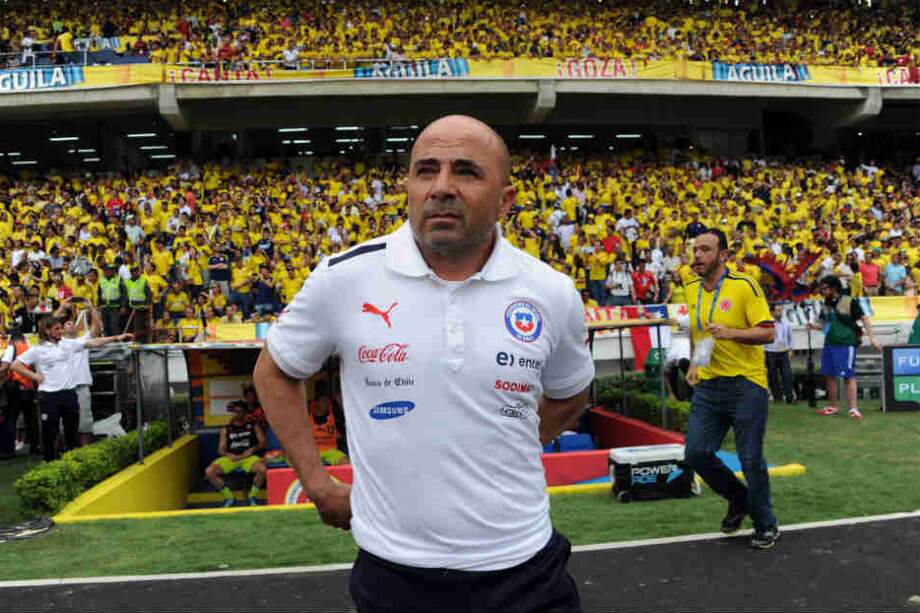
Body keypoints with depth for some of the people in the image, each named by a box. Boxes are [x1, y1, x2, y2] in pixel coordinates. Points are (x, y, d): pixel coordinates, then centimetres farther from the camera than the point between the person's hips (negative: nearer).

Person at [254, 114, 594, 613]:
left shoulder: (553, 294, -5)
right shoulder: (345, 277, -10)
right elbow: (274, 372, 6)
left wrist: (510, 458, 8)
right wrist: (317, 484, 2)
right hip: (392, 571, 0)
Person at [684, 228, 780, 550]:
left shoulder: (744, 285, -9)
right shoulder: (691, 289, 9)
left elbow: (767, 332, -11)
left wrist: (731, 333, -24)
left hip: (746, 383, -5)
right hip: (707, 385, 5)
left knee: (751, 460, 0)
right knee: (696, 453, 0)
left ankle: (766, 526, 22)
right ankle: (739, 498, 28)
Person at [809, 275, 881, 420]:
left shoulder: (849, 302, -7)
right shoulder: (825, 306, 11)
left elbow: (864, 319, -5)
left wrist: (872, 338, -11)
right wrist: (814, 326, 1)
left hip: (845, 344, -6)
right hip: (829, 344, 7)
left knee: (848, 376, -6)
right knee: (829, 375, 9)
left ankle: (853, 409, -4)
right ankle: (832, 406, 21)